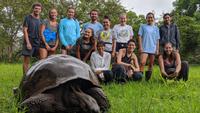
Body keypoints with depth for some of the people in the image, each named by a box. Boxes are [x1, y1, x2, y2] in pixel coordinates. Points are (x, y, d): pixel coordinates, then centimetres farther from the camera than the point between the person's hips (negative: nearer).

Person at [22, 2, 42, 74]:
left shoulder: (40, 20, 16)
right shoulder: (28, 18, 1)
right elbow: (25, 30, -6)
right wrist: (28, 42, -14)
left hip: (38, 43, 5)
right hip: (29, 43, -5)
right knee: (26, 61, -3)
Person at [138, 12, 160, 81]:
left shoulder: (156, 28, 14)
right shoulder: (143, 26, 7)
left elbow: (157, 40, 12)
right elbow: (139, 36, 1)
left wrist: (157, 49, 4)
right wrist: (140, 47, -8)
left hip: (153, 49, 4)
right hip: (144, 48, -3)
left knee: (151, 64, 5)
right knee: (142, 62, -21)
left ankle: (147, 79, 14)